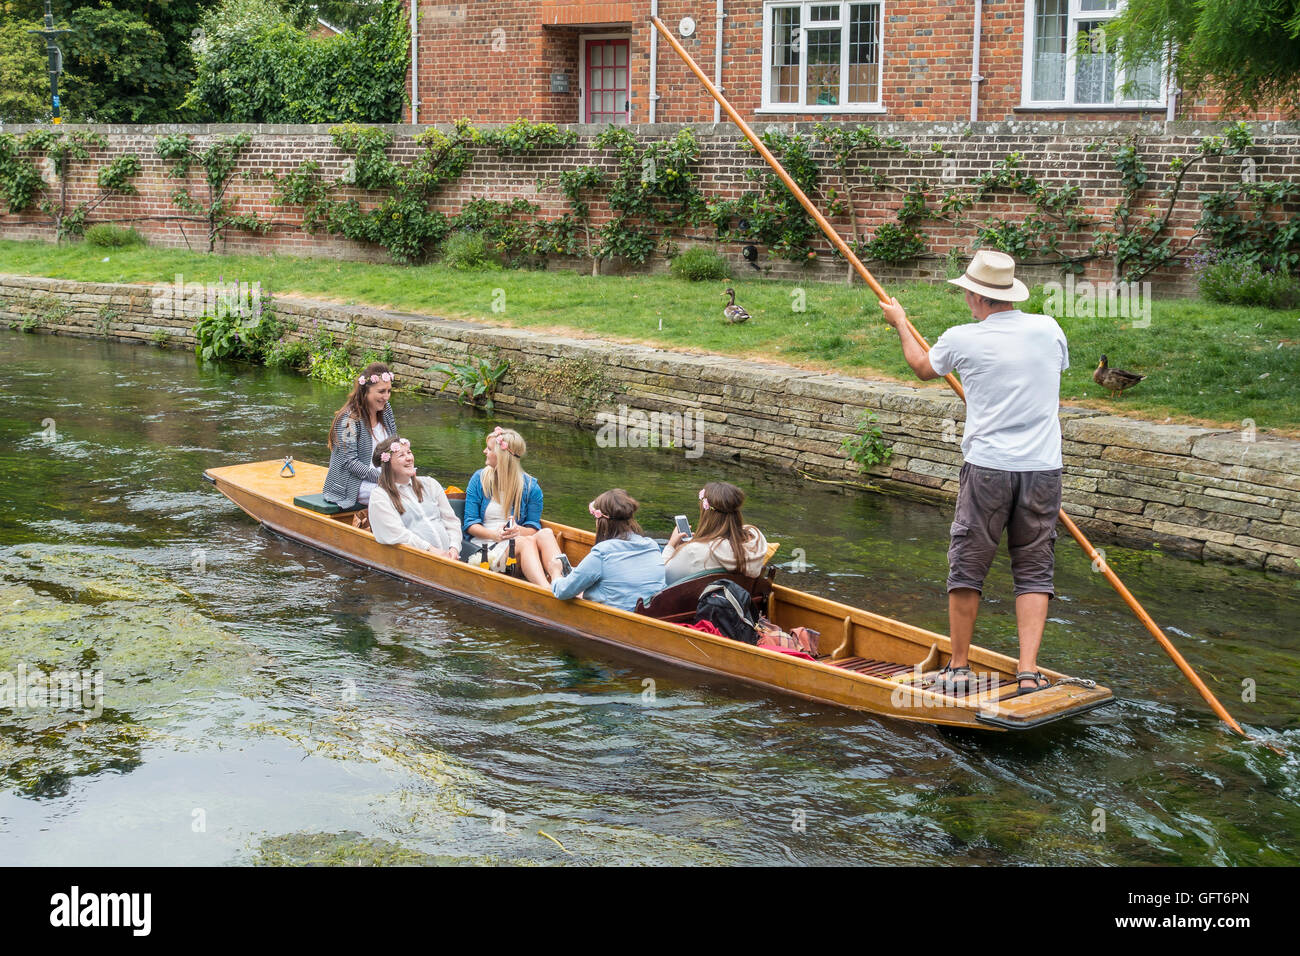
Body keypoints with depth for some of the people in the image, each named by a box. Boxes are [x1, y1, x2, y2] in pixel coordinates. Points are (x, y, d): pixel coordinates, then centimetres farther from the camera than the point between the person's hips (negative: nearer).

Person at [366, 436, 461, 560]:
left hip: (447, 555, 5)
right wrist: (433, 550, -14)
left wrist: (454, 548, 0)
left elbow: (451, 521, 18)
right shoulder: (380, 497, 4)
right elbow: (397, 535, -8)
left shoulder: (429, 484, 21)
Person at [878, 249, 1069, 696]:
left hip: (988, 467, -3)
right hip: (1044, 469, 3)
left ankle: (959, 668, 17)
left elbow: (922, 367, 18)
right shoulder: (1049, 329, 4)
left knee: (967, 567, 9)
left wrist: (899, 322, 35)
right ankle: (1028, 671, 2)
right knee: (1034, 571, 9)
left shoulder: (962, 340, -4)